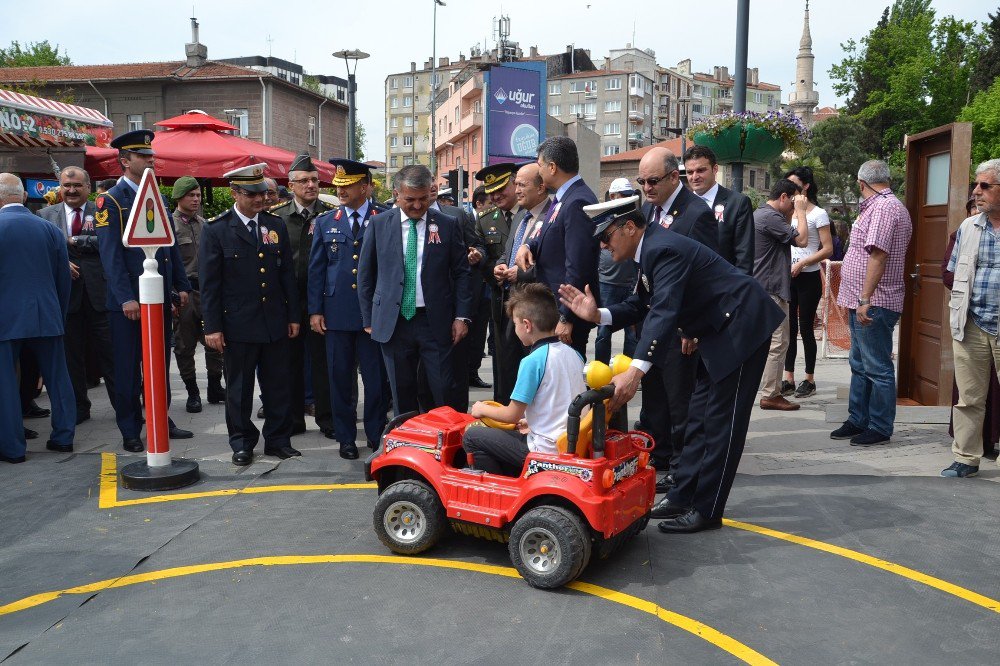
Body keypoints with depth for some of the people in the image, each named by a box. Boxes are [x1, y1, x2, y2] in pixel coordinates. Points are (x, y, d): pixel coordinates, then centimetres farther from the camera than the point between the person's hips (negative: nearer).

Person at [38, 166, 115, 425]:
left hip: (100, 293, -2)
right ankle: (79, 407, 22)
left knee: (110, 354, 2)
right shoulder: (46, 215, 10)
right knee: (72, 355, 11)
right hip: (66, 294, 3)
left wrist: (74, 241, -12)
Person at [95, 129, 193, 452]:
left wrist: (182, 286, 9)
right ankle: (130, 431, 12)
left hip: (160, 298, 6)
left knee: (160, 364, 14)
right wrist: (126, 298, -20)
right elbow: (111, 254, -13)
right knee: (128, 367, 3)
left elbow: (171, 247, 16)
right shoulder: (111, 201, -7)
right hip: (128, 301, -6)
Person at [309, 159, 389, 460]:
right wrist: (315, 310, 2)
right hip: (337, 312, 2)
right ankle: (346, 438, 20)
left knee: (376, 378, 4)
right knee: (340, 378, 8)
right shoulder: (325, 222, 9)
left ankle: (376, 433, 19)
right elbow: (316, 268, 9)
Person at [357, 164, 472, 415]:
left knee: (444, 392, 1)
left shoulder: (448, 225, 2)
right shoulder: (378, 224, 3)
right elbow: (365, 274, 8)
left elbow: (461, 273, 5)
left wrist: (462, 316, -2)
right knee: (402, 394, 9)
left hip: (435, 322, -1)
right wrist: (368, 319, 6)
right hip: (393, 323, 1)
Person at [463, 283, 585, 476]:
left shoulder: (533, 361, -17)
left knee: (472, 436, 4)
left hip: (547, 450, -8)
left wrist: (482, 409, 6)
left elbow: (513, 415, -12)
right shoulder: (574, 354, 5)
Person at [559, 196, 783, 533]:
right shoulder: (650, 250, 6)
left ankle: (707, 509, 3)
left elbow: (663, 311, -36)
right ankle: (683, 495, 20)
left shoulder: (665, 250, -25)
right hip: (720, 331, 11)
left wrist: (634, 372, -44)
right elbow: (639, 306, 8)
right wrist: (597, 314, -10)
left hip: (743, 326, -11)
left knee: (722, 420, -5)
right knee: (700, 415, 12)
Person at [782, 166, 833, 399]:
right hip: (788, 277, 5)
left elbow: (828, 250, -9)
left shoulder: (818, 214, -5)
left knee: (806, 329, 0)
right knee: (789, 328, 5)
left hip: (808, 278, -5)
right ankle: (788, 379, 10)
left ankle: (809, 380, 11)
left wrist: (801, 264, -18)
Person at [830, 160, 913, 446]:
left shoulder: (884, 207, -15)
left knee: (877, 369, -2)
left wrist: (865, 299, -25)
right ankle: (857, 421, 25)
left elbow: (878, 255, -23)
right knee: (860, 366, 16)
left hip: (873, 304, -10)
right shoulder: (876, 207, 16)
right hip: (862, 303, 10)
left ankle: (880, 429, 7)